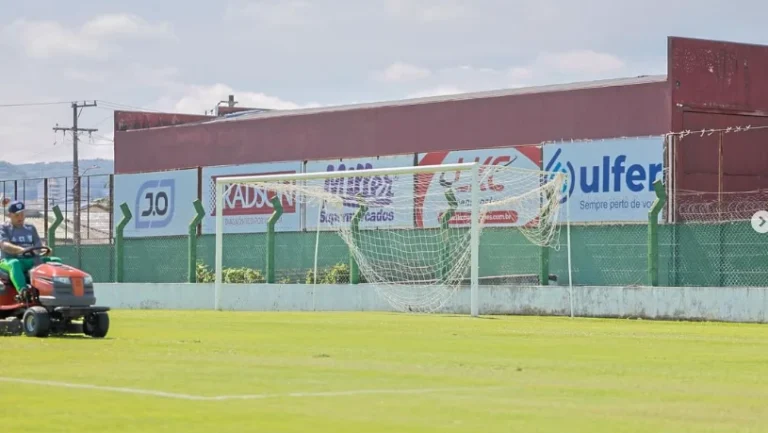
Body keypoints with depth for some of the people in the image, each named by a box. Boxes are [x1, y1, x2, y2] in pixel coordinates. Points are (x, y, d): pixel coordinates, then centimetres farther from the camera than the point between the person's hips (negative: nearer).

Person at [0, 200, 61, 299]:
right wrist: (20, 249, -36)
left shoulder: (31, 229, 19)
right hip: (9, 261, -5)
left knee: (56, 261, -16)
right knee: (15, 264, -41)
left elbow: (39, 246, 8)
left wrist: (45, 251, -19)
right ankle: (22, 291, -62)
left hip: (30, 261, 5)